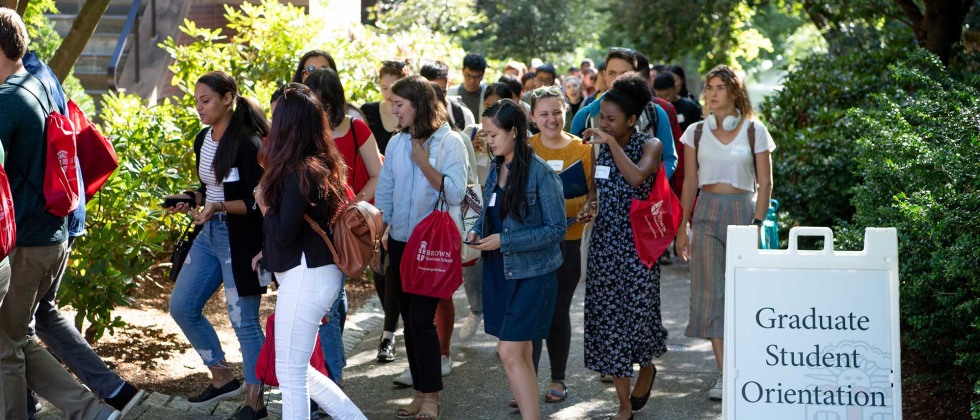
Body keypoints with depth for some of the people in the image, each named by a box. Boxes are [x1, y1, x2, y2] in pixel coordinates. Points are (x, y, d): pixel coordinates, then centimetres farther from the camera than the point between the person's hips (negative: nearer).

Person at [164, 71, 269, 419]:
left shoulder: (247, 143, -16)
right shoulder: (203, 140, 9)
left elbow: (258, 202, -17)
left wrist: (218, 207, -28)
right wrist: (189, 200, 1)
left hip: (240, 238, -9)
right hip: (209, 235, 9)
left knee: (243, 319, -3)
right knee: (181, 306, 12)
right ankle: (222, 377, 26)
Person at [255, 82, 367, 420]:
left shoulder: (299, 172, -18)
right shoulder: (324, 165, 10)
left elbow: (284, 233, -19)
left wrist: (264, 207, -1)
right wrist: (269, 252, 17)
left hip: (305, 277, -10)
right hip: (319, 273, 10)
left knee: (290, 374, 0)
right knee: (298, 370, 19)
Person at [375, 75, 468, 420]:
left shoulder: (449, 142, -8)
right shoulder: (396, 143, 7)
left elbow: (455, 194, -17)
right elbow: (384, 193, 12)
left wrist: (424, 163, -20)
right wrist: (380, 237, 7)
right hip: (399, 242, 6)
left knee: (422, 320, -8)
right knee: (410, 320, 9)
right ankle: (421, 391, 18)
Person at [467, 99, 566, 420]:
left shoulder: (540, 172, -14)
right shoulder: (496, 168, 8)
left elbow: (556, 228, -15)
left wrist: (504, 241, -20)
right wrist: (477, 231, -4)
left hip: (531, 274, -7)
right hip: (499, 272, 7)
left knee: (510, 353, -13)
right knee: (521, 354, 11)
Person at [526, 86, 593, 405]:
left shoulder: (582, 149, 0)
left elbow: (588, 195, 0)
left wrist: (562, 205, -18)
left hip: (568, 241, 0)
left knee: (559, 312, 9)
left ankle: (558, 379, 23)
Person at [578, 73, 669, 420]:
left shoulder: (650, 145, -8)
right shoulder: (600, 147, 7)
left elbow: (636, 177, -28)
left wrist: (612, 142, -25)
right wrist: (589, 207, -1)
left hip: (637, 241, -5)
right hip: (605, 241, 5)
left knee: (638, 311, -3)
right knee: (606, 317, 2)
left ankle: (646, 367, 33)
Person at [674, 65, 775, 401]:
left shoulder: (754, 131, 1)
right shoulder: (697, 132, 7)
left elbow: (765, 182, 1)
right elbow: (690, 182, 9)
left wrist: (756, 223, -8)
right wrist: (683, 226, 4)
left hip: (743, 210, -2)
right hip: (707, 212, 2)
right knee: (711, 291, -5)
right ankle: (725, 374, -3)